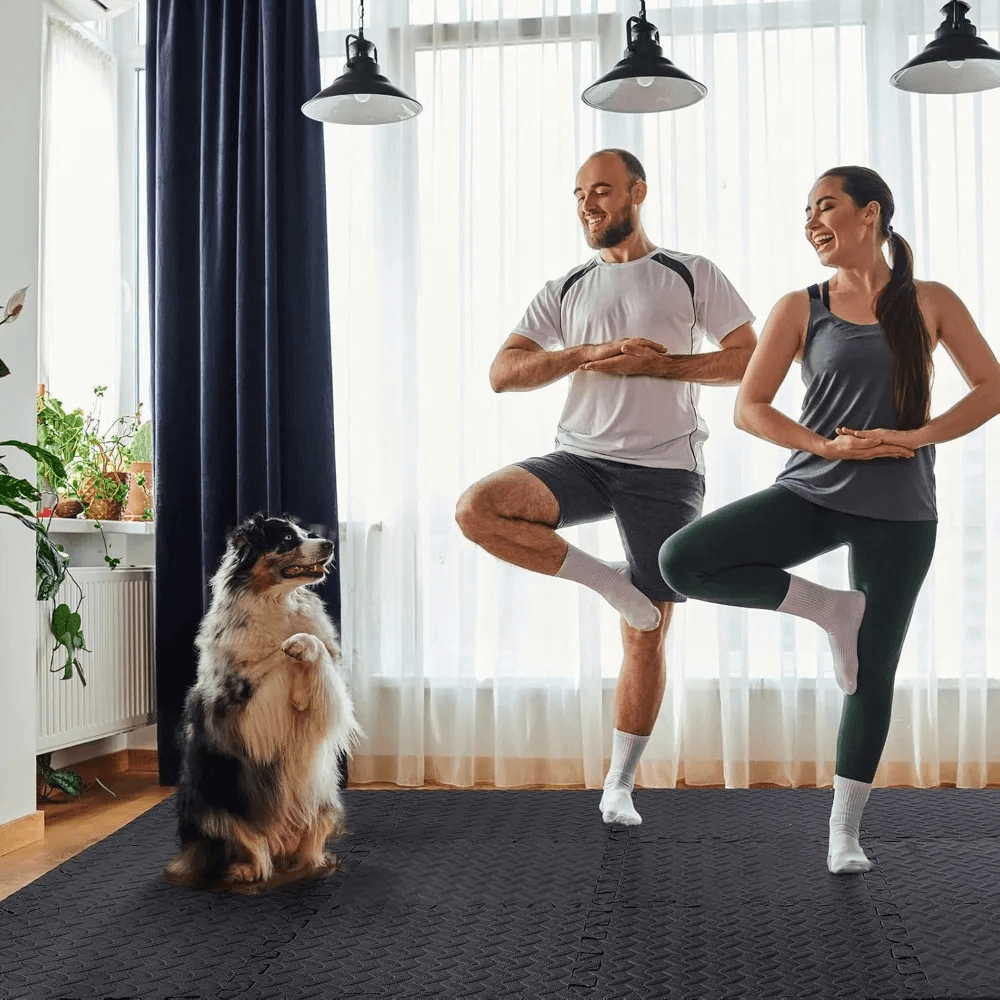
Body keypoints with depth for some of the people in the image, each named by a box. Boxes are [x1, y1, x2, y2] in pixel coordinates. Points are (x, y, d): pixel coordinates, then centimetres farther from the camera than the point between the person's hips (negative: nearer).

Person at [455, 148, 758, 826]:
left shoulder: (692, 276, 4)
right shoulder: (566, 291, 11)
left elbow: (751, 359, -2)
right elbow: (503, 373, 3)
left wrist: (653, 364, -13)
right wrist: (589, 353, -13)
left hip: (666, 472, -2)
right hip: (581, 460, 3)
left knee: (646, 637, 1)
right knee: (477, 508, -24)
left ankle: (620, 785, 17)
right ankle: (608, 582, -8)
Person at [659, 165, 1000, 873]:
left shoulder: (930, 303, 3)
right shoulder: (800, 310, 3)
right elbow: (749, 407, 2)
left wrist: (917, 437, -12)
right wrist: (827, 445, -12)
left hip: (899, 513, -1)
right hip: (813, 494, 1)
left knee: (874, 672, 4)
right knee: (683, 561, -19)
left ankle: (845, 827, 21)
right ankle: (830, 607, -2)